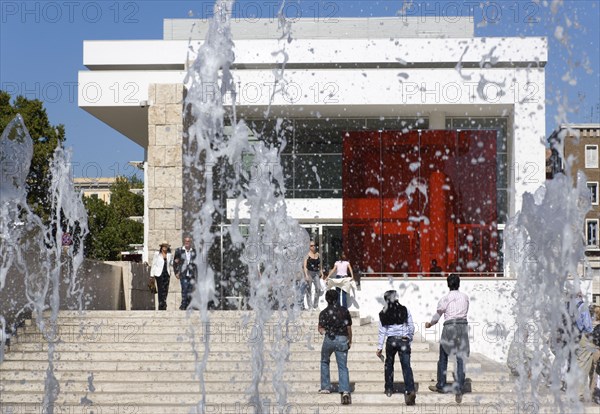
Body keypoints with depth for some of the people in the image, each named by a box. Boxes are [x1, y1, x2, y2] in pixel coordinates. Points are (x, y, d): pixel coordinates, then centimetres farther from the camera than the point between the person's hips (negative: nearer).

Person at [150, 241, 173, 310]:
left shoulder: (169, 255, 9)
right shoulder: (157, 254, 0)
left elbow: (171, 263, 22)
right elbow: (153, 264, 2)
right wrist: (152, 275, -1)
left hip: (167, 274, 4)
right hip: (159, 274, -4)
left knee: (165, 290, 1)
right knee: (161, 290, -8)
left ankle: (163, 307, 8)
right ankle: (161, 306, -6)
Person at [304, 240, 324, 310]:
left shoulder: (318, 255, 12)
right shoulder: (307, 255, -3)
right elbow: (305, 266, -7)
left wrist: (321, 272, 10)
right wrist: (306, 275, -16)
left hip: (316, 273, 4)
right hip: (309, 272, -4)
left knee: (318, 288, -8)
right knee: (309, 289, 0)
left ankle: (315, 305, 4)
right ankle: (310, 306, 5)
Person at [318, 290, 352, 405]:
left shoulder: (324, 313, -3)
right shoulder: (344, 311, 3)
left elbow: (321, 328, -9)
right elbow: (349, 328, 7)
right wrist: (350, 341, 18)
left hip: (329, 339, -1)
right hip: (342, 339, 1)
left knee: (324, 362, 23)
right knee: (343, 366, 0)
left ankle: (325, 387, 22)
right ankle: (345, 391, -16)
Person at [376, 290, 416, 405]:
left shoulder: (383, 314, 2)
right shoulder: (404, 310, 4)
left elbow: (382, 331, 2)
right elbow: (411, 327, 6)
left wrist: (379, 347, 6)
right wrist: (410, 341, 18)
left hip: (391, 341, 0)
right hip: (404, 340, 0)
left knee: (389, 364, 20)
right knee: (406, 366, -7)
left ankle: (389, 389, 24)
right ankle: (410, 390, -23)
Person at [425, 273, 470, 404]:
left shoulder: (445, 299, -4)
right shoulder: (465, 297, 7)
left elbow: (437, 315, 3)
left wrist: (430, 324, 22)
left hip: (449, 327, -2)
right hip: (463, 326, 3)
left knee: (443, 358, 13)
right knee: (461, 359, 1)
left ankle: (441, 386, 21)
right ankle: (459, 390, -6)